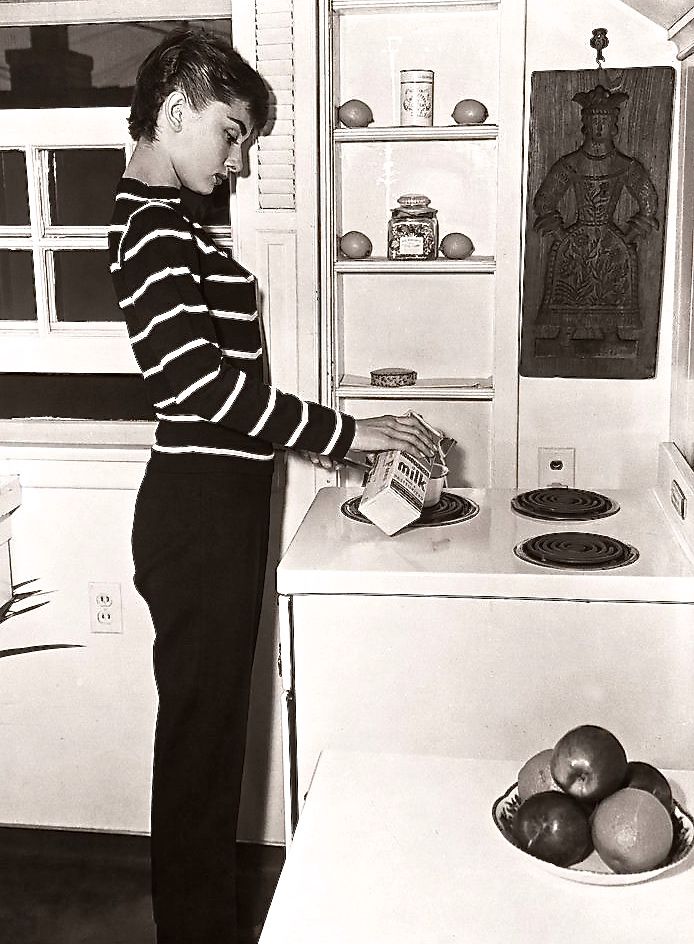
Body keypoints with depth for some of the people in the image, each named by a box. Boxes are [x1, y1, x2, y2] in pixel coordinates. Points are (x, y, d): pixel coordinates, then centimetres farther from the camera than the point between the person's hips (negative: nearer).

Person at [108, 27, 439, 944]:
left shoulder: (164, 216, 15)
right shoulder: (152, 222, -17)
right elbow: (192, 377, -28)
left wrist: (305, 436, 15)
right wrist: (340, 430, -23)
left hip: (209, 507, 10)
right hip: (199, 514, -10)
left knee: (209, 722, 20)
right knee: (201, 730, 4)